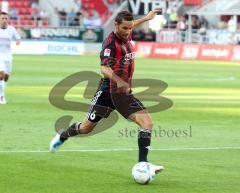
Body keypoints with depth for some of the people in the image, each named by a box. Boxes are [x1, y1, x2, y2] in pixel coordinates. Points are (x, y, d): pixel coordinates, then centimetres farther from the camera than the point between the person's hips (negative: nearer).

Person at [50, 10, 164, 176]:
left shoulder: (126, 36, 5)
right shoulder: (110, 41, -17)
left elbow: (128, 27, 33)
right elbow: (104, 68, -31)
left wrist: (145, 18, 40)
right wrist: (118, 81, -47)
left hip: (124, 93, 6)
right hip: (108, 90, -6)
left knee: (147, 122, -14)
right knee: (87, 128, 8)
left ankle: (142, 163, -15)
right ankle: (62, 137, 39)